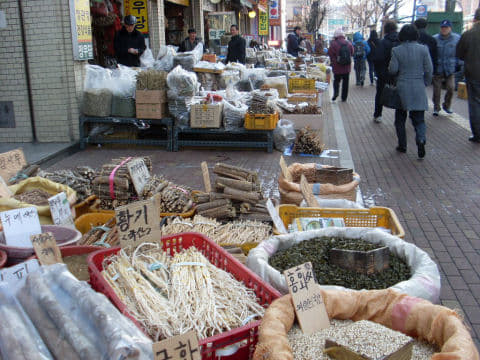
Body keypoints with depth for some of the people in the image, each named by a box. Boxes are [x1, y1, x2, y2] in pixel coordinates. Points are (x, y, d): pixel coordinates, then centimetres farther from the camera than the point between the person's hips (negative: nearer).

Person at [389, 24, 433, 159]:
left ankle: (402, 145, 19)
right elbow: (429, 70, -3)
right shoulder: (423, 49, -3)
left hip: (402, 88, -1)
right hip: (419, 89, 1)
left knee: (400, 118, 14)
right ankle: (421, 139, -18)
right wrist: (425, 83, 11)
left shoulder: (396, 50, -7)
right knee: (419, 118, 7)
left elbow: (393, 70, -7)